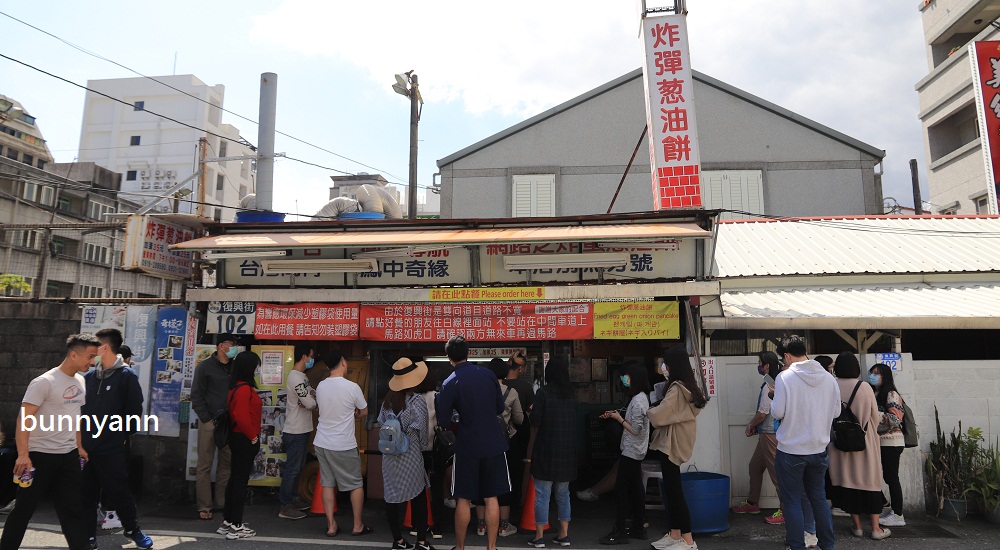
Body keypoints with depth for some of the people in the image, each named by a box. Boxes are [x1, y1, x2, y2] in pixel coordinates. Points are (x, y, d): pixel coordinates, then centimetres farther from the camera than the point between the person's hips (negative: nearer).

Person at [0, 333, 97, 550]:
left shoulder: (80, 381, 7)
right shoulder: (44, 382, -15)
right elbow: (24, 419, -17)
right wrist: (23, 455, -22)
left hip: (69, 456, 6)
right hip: (41, 455, -6)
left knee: (72, 508, 9)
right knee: (24, 509, 8)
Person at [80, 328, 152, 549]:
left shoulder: (126, 376, -8)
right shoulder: (89, 376, 7)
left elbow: (134, 410, -6)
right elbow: (79, 407, 14)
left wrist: (123, 434, -3)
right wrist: (81, 435, 6)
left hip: (113, 449, -4)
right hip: (87, 447, 5)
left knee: (119, 492, 6)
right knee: (86, 494, 10)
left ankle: (132, 529, 25)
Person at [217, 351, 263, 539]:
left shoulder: (236, 387, 9)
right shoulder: (245, 389, -21)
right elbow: (241, 417, -28)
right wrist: (253, 436, -15)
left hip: (238, 438, 10)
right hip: (245, 440, -10)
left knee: (235, 479, 16)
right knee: (241, 480, -1)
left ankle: (227, 522, 26)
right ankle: (236, 527, 8)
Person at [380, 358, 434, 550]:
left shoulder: (388, 399, 2)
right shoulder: (417, 400, -14)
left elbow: (381, 423, 7)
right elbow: (421, 430, -10)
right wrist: (422, 446, 8)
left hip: (389, 455, 5)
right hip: (409, 456, -5)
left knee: (392, 497, 10)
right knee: (419, 498, 7)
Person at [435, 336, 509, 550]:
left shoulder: (449, 384, -10)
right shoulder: (488, 375, 0)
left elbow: (444, 423, -9)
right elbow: (500, 408, 9)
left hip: (467, 446, -3)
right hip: (494, 444, 3)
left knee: (464, 499, 11)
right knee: (491, 498, 10)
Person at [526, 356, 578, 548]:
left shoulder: (543, 392, -11)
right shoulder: (572, 393, 3)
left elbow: (535, 422, -8)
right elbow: (575, 420, 12)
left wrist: (532, 446, 5)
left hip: (546, 448, -5)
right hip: (567, 449, 5)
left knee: (542, 494, 2)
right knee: (563, 493, 14)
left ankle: (539, 536, 8)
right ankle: (564, 535, 18)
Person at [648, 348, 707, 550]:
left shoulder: (676, 388, -19)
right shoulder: (687, 386, 10)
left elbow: (660, 415, -21)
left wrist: (646, 412, -4)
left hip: (671, 444, -10)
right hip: (673, 444, 10)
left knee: (674, 490, -2)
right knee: (672, 490, 15)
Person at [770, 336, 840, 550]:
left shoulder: (785, 377, -16)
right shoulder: (828, 378, 0)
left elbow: (777, 412, -17)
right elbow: (836, 411, 8)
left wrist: (775, 396, 1)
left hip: (790, 451, -5)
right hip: (819, 450, 5)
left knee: (792, 501, 6)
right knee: (819, 498, 19)